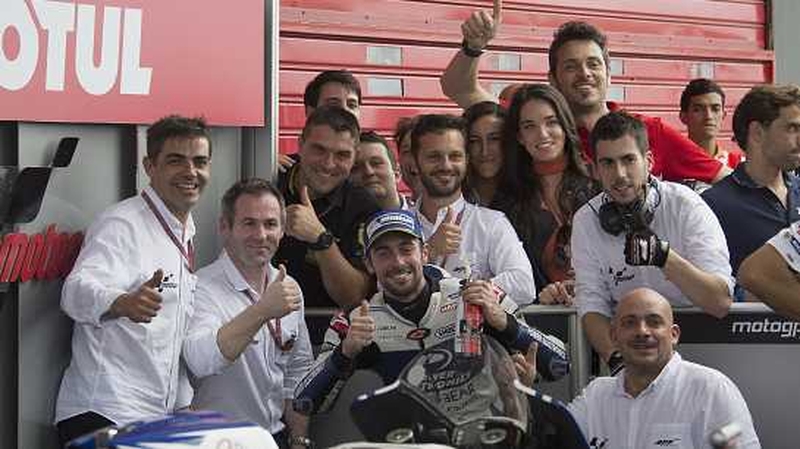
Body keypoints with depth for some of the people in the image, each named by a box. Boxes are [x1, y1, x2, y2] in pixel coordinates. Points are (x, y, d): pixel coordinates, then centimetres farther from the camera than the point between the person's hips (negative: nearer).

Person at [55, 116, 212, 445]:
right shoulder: (122, 224, -9)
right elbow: (78, 292, -27)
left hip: (162, 417, 8)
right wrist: (123, 303, -47)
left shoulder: (187, 232, 17)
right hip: (104, 417, -8)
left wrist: (184, 405, 15)